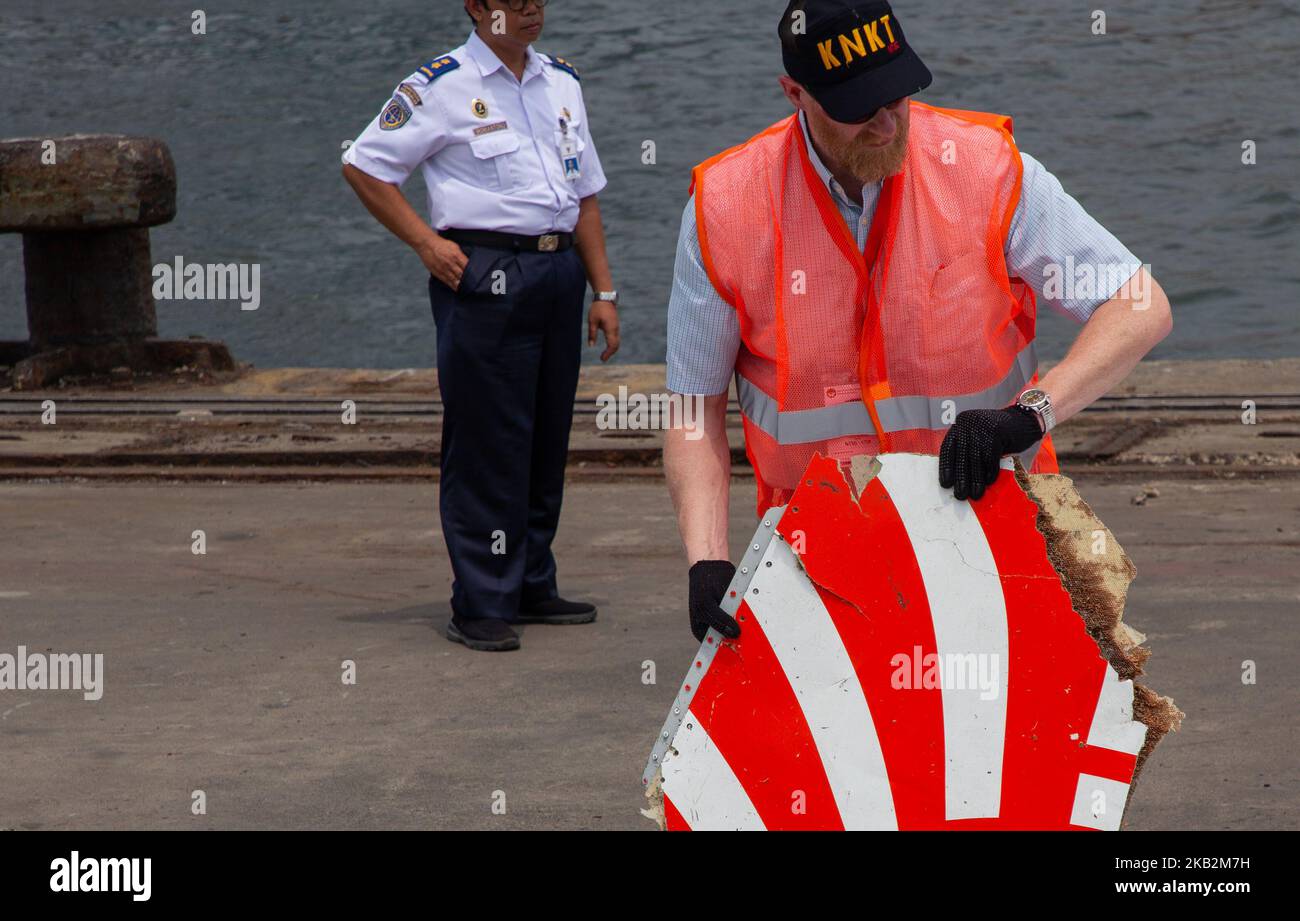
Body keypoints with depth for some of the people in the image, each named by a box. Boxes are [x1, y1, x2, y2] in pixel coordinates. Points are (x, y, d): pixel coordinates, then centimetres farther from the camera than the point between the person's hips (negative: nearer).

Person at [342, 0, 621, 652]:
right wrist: (427, 243, -8)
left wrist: (603, 292, 15)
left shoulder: (562, 83, 16)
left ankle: (531, 587, 20)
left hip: (559, 271, 7)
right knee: (486, 444, -6)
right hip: (483, 275, -7)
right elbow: (363, 166, -2)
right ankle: (480, 606, -3)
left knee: (548, 438, 10)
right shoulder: (441, 86, -4)